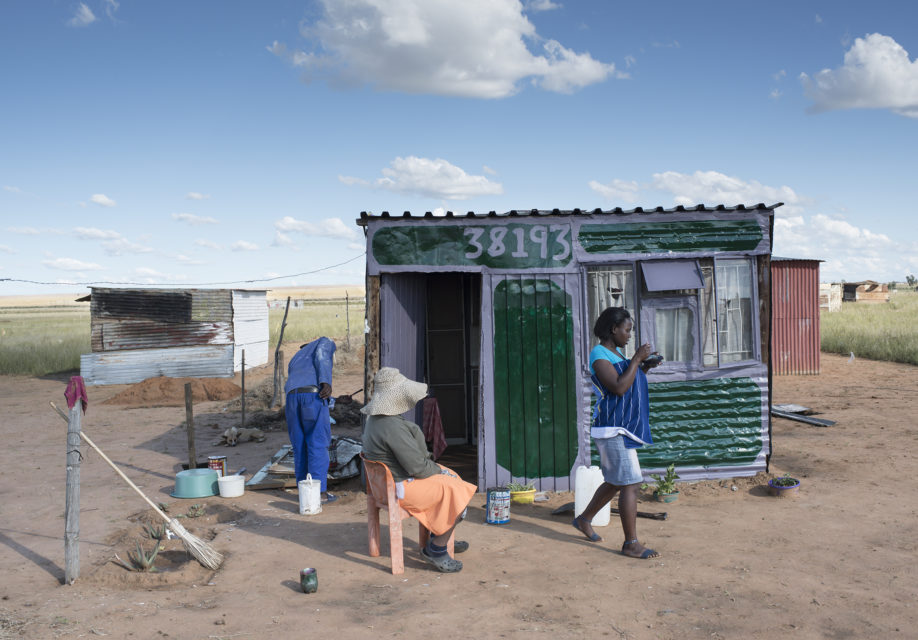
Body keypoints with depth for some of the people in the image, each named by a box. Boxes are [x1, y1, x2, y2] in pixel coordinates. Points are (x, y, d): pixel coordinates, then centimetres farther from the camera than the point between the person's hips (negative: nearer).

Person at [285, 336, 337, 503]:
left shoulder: (295, 360, 38)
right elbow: (321, 356, -3)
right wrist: (326, 383, -15)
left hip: (292, 396, 6)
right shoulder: (326, 343, 22)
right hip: (314, 395, -6)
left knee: (299, 446, 12)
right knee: (319, 444, -1)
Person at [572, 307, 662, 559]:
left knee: (615, 482, 18)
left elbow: (628, 384, 23)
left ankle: (584, 519, 33)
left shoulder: (616, 354, 17)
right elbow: (619, 387, -23)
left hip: (623, 428, 10)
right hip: (613, 429, -10)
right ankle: (631, 543, -3)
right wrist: (637, 359, -17)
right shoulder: (599, 354, -12)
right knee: (630, 484, -10)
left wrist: (644, 368, 9)